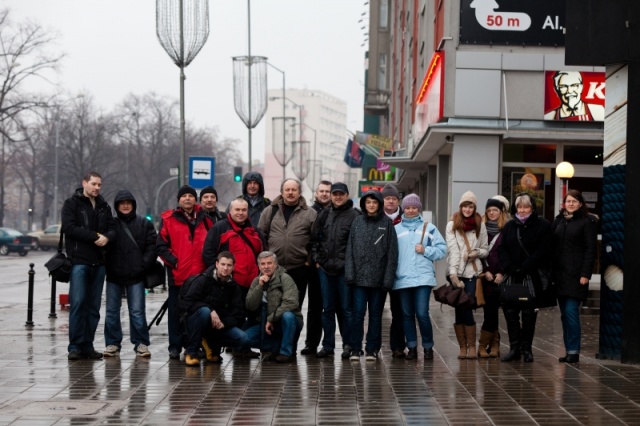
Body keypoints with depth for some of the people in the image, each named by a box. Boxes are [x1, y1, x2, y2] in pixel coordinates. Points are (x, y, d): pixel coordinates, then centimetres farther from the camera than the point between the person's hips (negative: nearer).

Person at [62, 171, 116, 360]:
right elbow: (69, 227, -11)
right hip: (79, 260, -5)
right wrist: (95, 236, -14)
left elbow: (112, 228, 12)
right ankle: (75, 346, -7)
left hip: (99, 261, 5)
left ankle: (88, 346, 10)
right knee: (78, 303, -10)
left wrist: (106, 237, -11)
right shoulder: (72, 203, 2)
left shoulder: (104, 206, 18)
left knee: (94, 306, 5)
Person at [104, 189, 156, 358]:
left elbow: (152, 246, 1)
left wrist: (144, 264, -8)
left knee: (137, 312, 0)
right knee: (112, 311, 6)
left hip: (136, 276, -2)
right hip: (114, 275, 2)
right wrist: (107, 266, -1)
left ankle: (141, 344, 8)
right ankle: (112, 344, 14)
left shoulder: (144, 224, 4)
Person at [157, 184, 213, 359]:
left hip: (199, 274, 2)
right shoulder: (169, 219, 1)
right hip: (177, 274, -2)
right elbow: (161, 246, -1)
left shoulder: (204, 219, 10)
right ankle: (175, 347, 10)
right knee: (176, 311, 4)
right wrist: (173, 261, -11)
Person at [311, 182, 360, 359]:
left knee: (347, 308, 2)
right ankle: (328, 345, 16)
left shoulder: (354, 216, -4)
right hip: (325, 268, 5)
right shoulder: (324, 215, 11)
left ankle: (348, 345, 11)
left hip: (345, 270, -5)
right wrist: (316, 258, 6)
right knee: (327, 308, 10)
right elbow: (315, 238, 15)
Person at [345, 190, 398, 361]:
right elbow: (350, 249, 5)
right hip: (360, 276, 1)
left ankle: (372, 349, 14)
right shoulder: (357, 222, 7)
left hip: (378, 278, -1)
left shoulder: (387, 223, 1)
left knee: (375, 314, 6)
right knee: (358, 313, -2)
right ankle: (355, 349, 6)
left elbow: (392, 253, -2)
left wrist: (388, 278, -8)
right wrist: (349, 273, -4)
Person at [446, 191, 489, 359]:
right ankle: (462, 347, 7)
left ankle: (471, 346, 3)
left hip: (473, 272, 0)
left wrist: (476, 253, -9)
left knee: (467, 308, -7)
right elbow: (452, 250, -6)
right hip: (457, 273, 0)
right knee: (459, 310, 0)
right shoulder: (452, 225, 4)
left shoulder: (480, 226, 9)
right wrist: (453, 274, -15)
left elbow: (486, 250, 14)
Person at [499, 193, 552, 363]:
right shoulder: (509, 226, 13)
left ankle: (526, 348, 8)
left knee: (529, 314, 1)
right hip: (512, 278, 4)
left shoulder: (543, 225, -1)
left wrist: (524, 269, -16)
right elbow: (502, 249, 5)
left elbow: (542, 251, -10)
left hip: (533, 277, -4)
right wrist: (509, 268, -11)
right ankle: (514, 348, 6)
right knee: (510, 312, 0)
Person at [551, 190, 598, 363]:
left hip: (576, 274, -6)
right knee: (564, 313, 7)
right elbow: (553, 246, 13)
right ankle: (569, 350, 13)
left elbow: (590, 250, -6)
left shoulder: (587, 222, -1)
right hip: (560, 273, 6)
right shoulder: (558, 221, 14)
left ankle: (574, 351, -5)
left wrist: (585, 274, -13)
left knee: (571, 311, -11)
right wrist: (551, 271, 6)